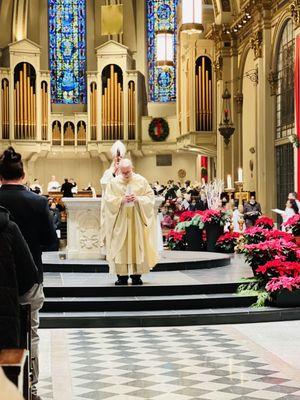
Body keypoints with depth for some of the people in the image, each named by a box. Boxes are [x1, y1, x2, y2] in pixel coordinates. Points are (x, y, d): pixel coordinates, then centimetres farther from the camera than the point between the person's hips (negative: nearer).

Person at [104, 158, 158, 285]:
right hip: (120, 220, 0)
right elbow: (108, 199, 0)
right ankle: (122, 275, 1)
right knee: (120, 247, -3)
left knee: (137, 246, 0)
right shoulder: (114, 182, 3)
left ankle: (136, 275, 6)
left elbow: (150, 197, 3)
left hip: (137, 219, 0)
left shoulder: (141, 181, 3)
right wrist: (122, 200, -15)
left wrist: (138, 199, -13)